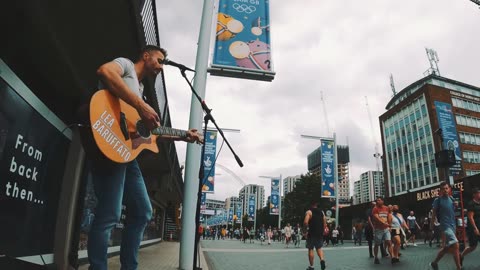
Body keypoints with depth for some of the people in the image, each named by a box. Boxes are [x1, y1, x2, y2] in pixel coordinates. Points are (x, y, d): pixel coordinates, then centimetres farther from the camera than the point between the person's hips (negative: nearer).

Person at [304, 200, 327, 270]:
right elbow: (325, 224, 9)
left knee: (310, 249, 5)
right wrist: (322, 231, 18)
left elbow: (305, 222, -19)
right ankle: (322, 259, -5)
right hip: (320, 234, 5)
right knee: (319, 248, 19)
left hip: (312, 233, -5)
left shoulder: (309, 212, -6)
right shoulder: (322, 212, 10)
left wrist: (305, 229, -1)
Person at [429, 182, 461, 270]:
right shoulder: (438, 200, -7)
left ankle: (434, 263, 29)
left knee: (446, 247, 14)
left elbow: (454, 212, 22)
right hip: (445, 226, -7)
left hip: (453, 225, 7)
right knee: (455, 245, -19)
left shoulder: (452, 199, 9)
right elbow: (434, 214, -3)